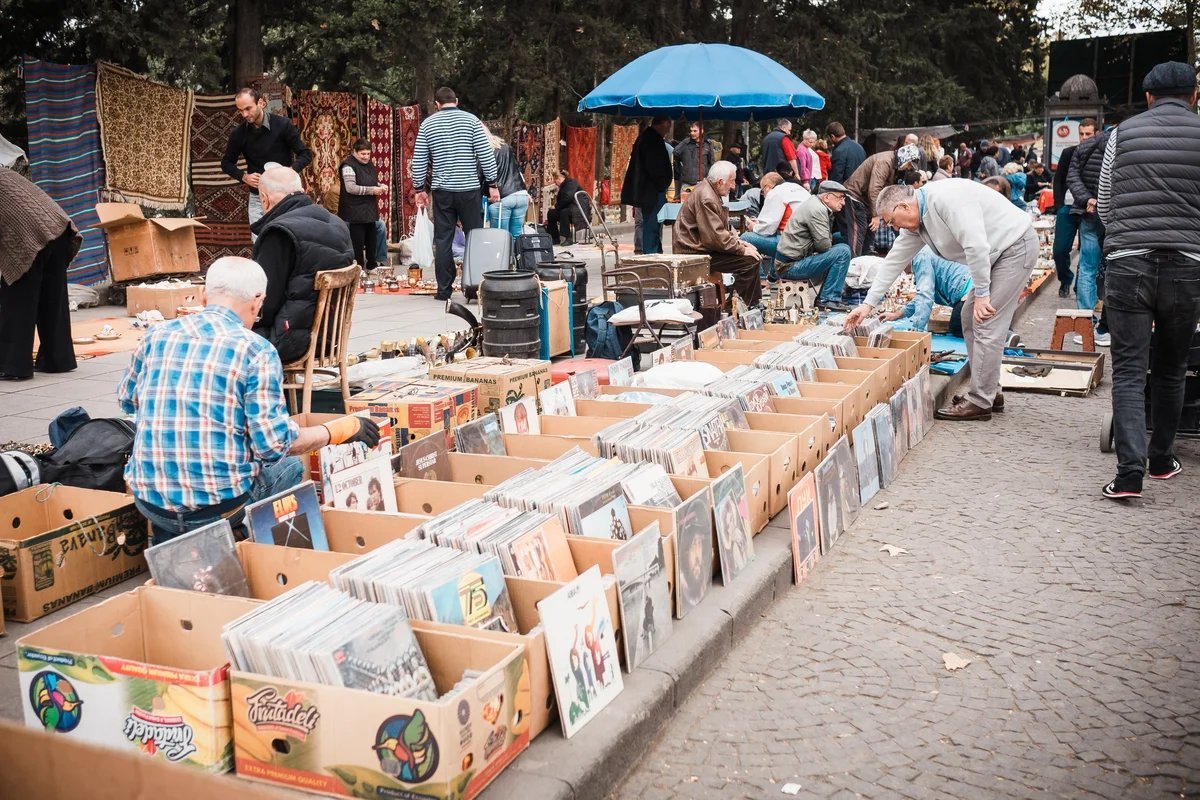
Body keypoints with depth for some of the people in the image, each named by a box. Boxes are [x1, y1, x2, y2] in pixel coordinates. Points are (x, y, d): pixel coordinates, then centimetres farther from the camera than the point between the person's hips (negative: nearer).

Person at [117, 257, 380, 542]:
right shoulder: (256, 351, -11)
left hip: (149, 502, 4)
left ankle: (170, 541, 24)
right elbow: (274, 444, -14)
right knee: (292, 466, 24)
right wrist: (339, 429, 0)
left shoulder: (157, 334, 3)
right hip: (221, 504, -4)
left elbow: (127, 400, 20)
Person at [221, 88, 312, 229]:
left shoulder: (282, 124, -9)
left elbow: (305, 154, -6)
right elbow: (226, 163, 10)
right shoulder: (239, 133, -2)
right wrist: (244, 177, -9)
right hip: (257, 198, 2)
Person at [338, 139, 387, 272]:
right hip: (356, 212, -8)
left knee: (372, 239, 14)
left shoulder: (369, 164, 13)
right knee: (358, 242, -5)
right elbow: (350, 188, -22)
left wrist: (380, 186, 4)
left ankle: (372, 265, 25)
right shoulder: (349, 166, -13)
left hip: (369, 210, 8)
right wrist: (372, 190, -22)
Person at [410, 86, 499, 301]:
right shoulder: (471, 120, -1)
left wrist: (419, 188, 14)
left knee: (443, 240, 5)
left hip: (442, 190, 1)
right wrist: (492, 184, 1)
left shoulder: (427, 124, 4)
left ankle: (444, 289, 5)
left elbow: (419, 160, 5)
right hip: (469, 189, -1)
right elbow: (486, 155, -5)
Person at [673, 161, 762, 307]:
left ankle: (756, 304, 19)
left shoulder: (709, 191, 13)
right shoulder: (706, 198, -22)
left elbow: (721, 228, 23)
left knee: (752, 254, 15)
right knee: (750, 261, -17)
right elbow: (715, 236, -26)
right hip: (695, 253, -11)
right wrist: (742, 249, -17)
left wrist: (738, 241, 9)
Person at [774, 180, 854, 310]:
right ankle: (828, 299, -15)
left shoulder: (814, 203, 17)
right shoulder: (816, 210, -16)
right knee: (843, 252, -19)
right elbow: (823, 245, -20)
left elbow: (827, 240, 17)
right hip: (791, 266, -11)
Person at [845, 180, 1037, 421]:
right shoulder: (916, 223, 5)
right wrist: (868, 304, 10)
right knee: (971, 319, 13)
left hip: (1015, 246, -10)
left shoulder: (945, 199, -25)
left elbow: (976, 246, -29)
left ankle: (979, 402, -4)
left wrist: (981, 293, -22)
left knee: (986, 325, -10)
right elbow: (894, 261, 11)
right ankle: (989, 392, 21)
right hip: (993, 254, 10)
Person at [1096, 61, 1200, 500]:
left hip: (1127, 264, 0)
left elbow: (1104, 204, 15)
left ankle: (1130, 469, -12)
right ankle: (1162, 459, 28)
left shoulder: (1123, 133, 7)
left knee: (1129, 370, 0)